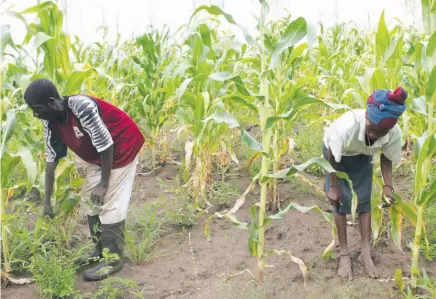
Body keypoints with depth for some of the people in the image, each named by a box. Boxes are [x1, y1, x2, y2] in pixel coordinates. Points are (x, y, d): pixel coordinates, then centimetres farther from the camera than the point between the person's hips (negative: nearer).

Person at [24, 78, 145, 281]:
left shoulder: (82, 107, -33)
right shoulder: (50, 123, -7)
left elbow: (105, 144, -27)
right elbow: (51, 159, -1)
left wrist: (104, 183, -19)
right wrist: (47, 200, 0)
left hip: (121, 150, -8)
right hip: (97, 157, 9)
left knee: (111, 205, -9)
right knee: (90, 200, 12)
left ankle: (113, 259, 3)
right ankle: (100, 251, 26)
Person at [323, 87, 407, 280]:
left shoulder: (395, 134, -33)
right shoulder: (347, 126, -44)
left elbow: (386, 157, -9)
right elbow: (332, 157, -24)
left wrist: (388, 185, -19)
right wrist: (334, 186, -16)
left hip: (362, 156, 3)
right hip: (336, 152, -3)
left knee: (364, 200, 3)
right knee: (341, 201, -4)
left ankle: (365, 253, 18)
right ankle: (344, 254, 11)